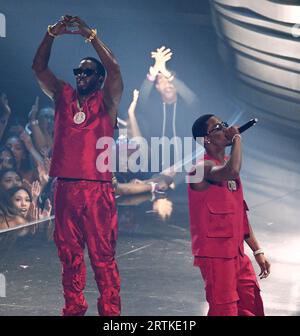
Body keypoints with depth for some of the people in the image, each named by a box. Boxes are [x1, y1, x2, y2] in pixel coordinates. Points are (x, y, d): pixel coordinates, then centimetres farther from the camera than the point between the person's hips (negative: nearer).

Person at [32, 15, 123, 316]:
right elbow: (39, 67, 6)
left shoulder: (106, 100, 4)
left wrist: (90, 35, -15)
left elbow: (114, 69, -12)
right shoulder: (62, 96, 14)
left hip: (97, 188, -4)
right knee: (69, 253, 8)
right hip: (65, 187, 4)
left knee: (102, 255, -3)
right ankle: (73, 308, 15)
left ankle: (110, 311, 0)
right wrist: (52, 34, -7)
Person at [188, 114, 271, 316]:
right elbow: (232, 171, -37)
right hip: (214, 254, -9)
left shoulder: (227, 166, 15)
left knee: (252, 309, 11)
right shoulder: (203, 167, -13)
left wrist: (258, 251, 17)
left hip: (237, 252, 9)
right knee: (225, 310, -7)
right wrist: (237, 138, -20)